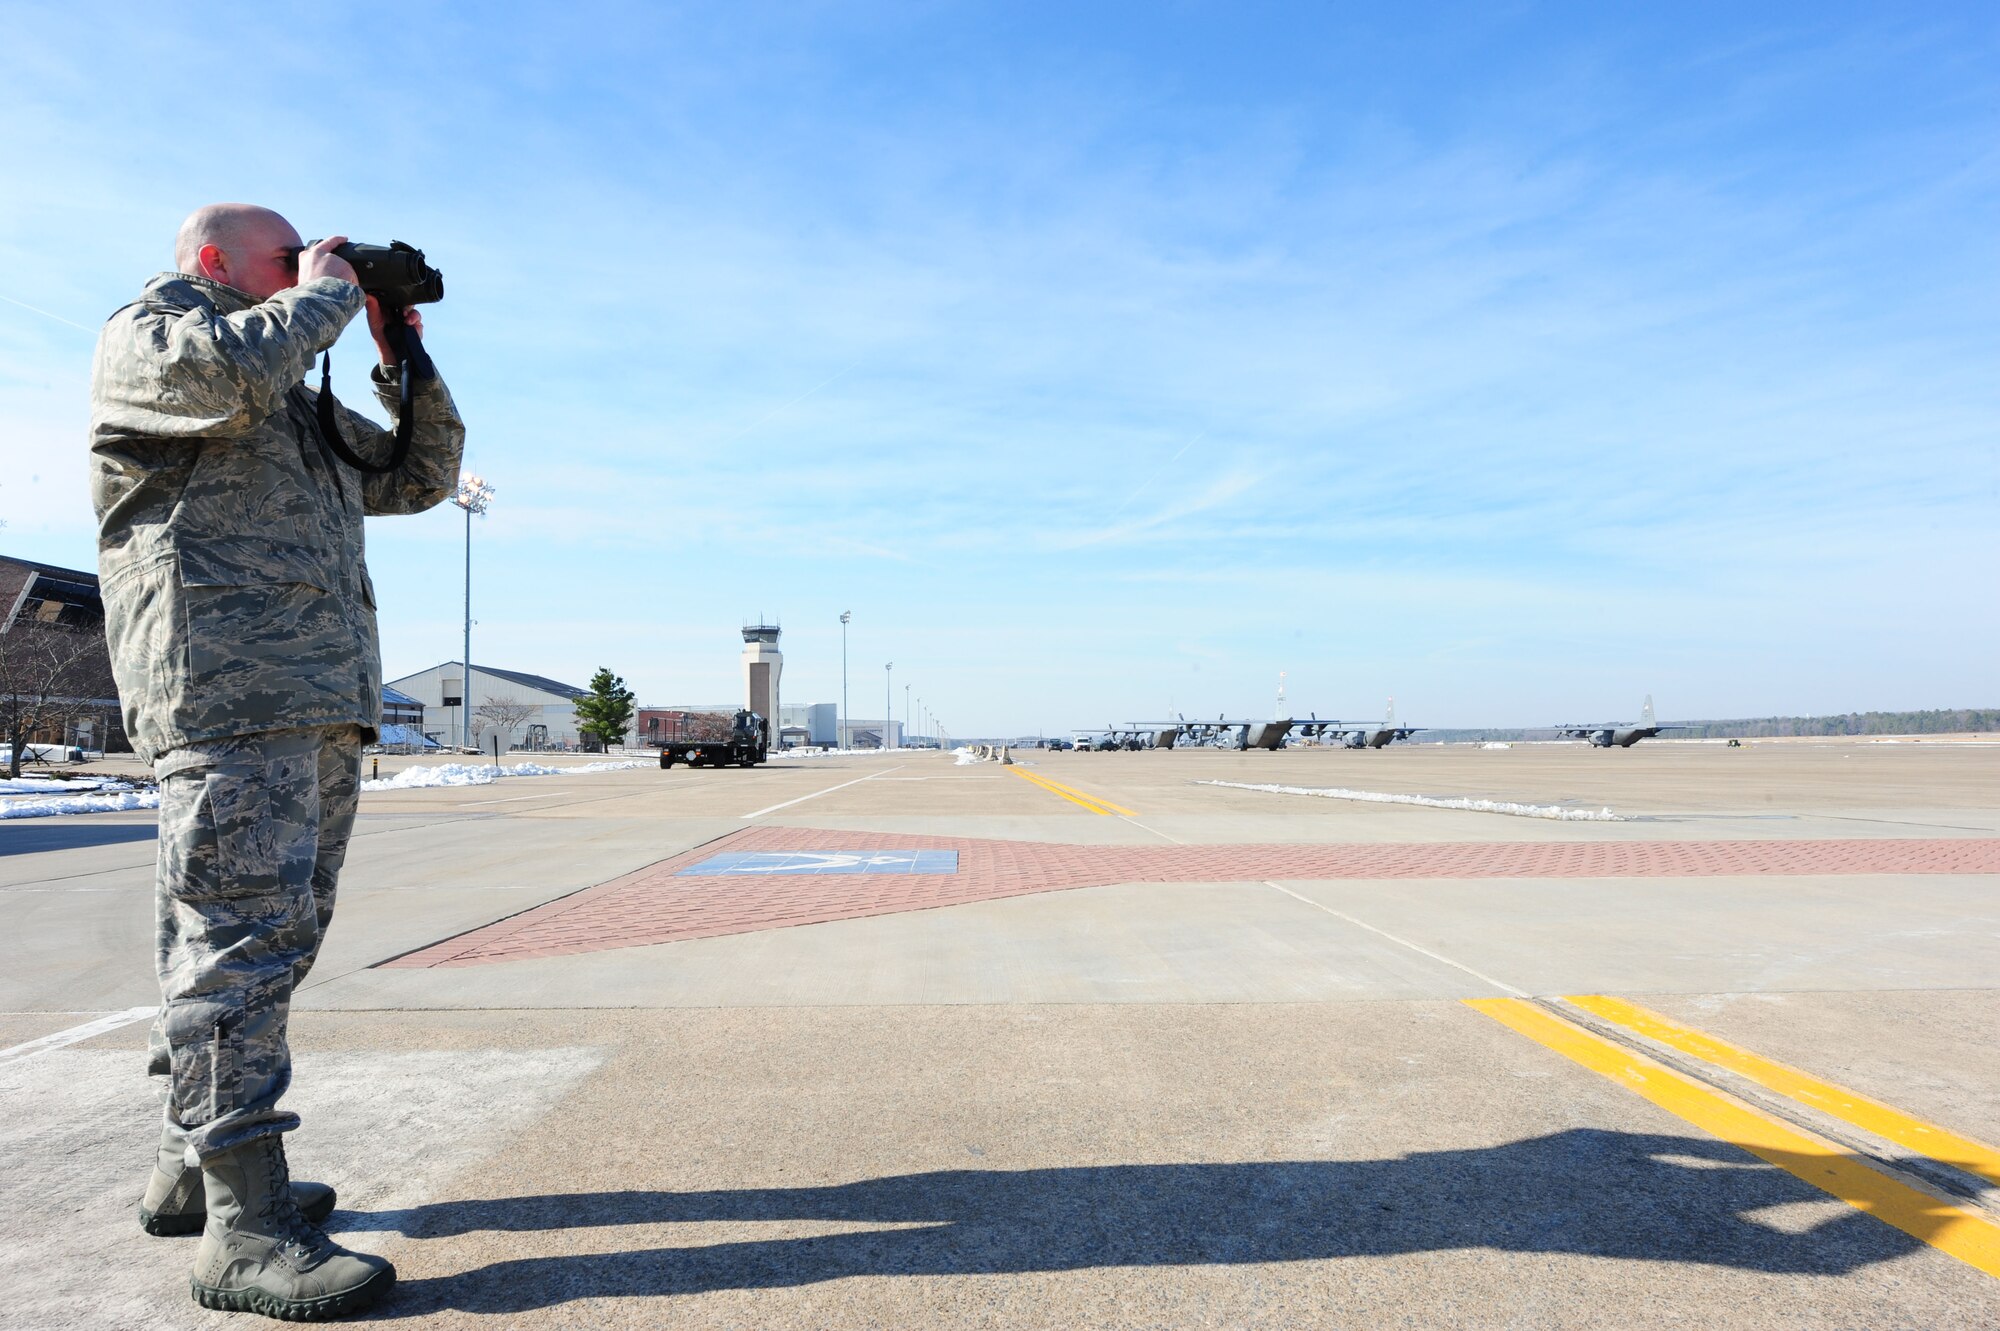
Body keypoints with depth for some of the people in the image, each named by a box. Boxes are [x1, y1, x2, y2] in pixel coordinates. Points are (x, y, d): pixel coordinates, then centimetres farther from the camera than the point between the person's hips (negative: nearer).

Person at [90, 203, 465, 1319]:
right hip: (228, 691, -9)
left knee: (279, 939, 11)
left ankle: (192, 1170, 22)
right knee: (244, 936, -13)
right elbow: (233, 367, -18)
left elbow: (423, 476, 28)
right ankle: (246, 1229, -9)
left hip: (324, 705, 9)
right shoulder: (149, 332, 7)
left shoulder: (305, 403, 30)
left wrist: (405, 358, 20)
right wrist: (330, 289, 0)